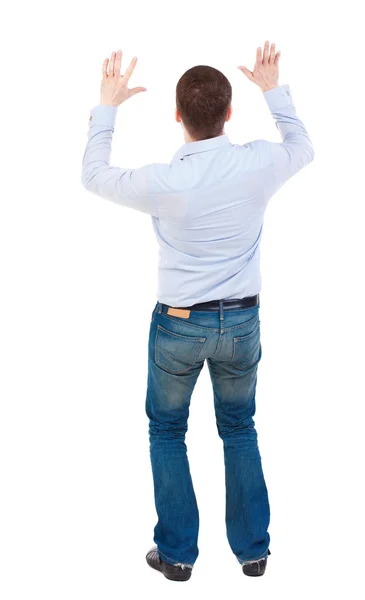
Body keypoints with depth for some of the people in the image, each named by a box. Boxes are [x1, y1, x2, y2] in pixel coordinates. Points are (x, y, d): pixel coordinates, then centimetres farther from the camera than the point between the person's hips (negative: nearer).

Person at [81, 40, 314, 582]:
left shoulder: (165, 181, -21)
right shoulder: (259, 164, -13)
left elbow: (93, 176, -2)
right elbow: (303, 148, 12)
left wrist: (107, 107, 5)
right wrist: (274, 92, 20)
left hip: (179, 324, -3)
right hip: (242, 321, 3)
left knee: (167, 431, 17)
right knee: (240, 429, 20)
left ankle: (177, 553, 22)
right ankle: (253, 550, 28)